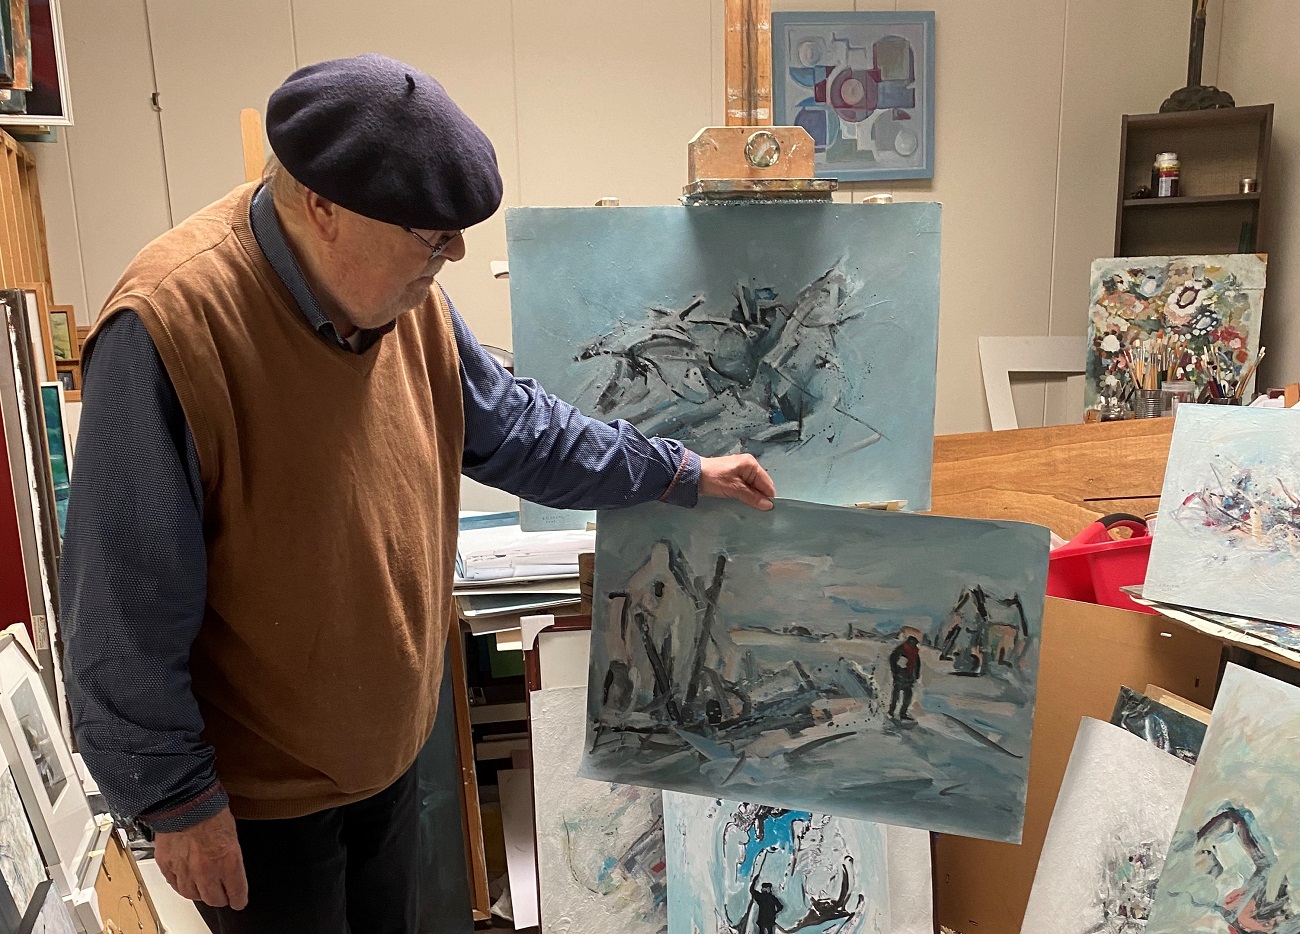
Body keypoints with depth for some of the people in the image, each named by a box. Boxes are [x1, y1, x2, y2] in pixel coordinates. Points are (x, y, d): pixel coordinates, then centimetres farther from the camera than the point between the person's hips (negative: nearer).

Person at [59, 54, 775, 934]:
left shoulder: (405, 296, -8)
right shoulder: (168, 326, -29)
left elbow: (511, 425, 4)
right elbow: (128, 612, -23)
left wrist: (680, 472, 5)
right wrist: (176, 798, -15)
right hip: (255, 796, -6)